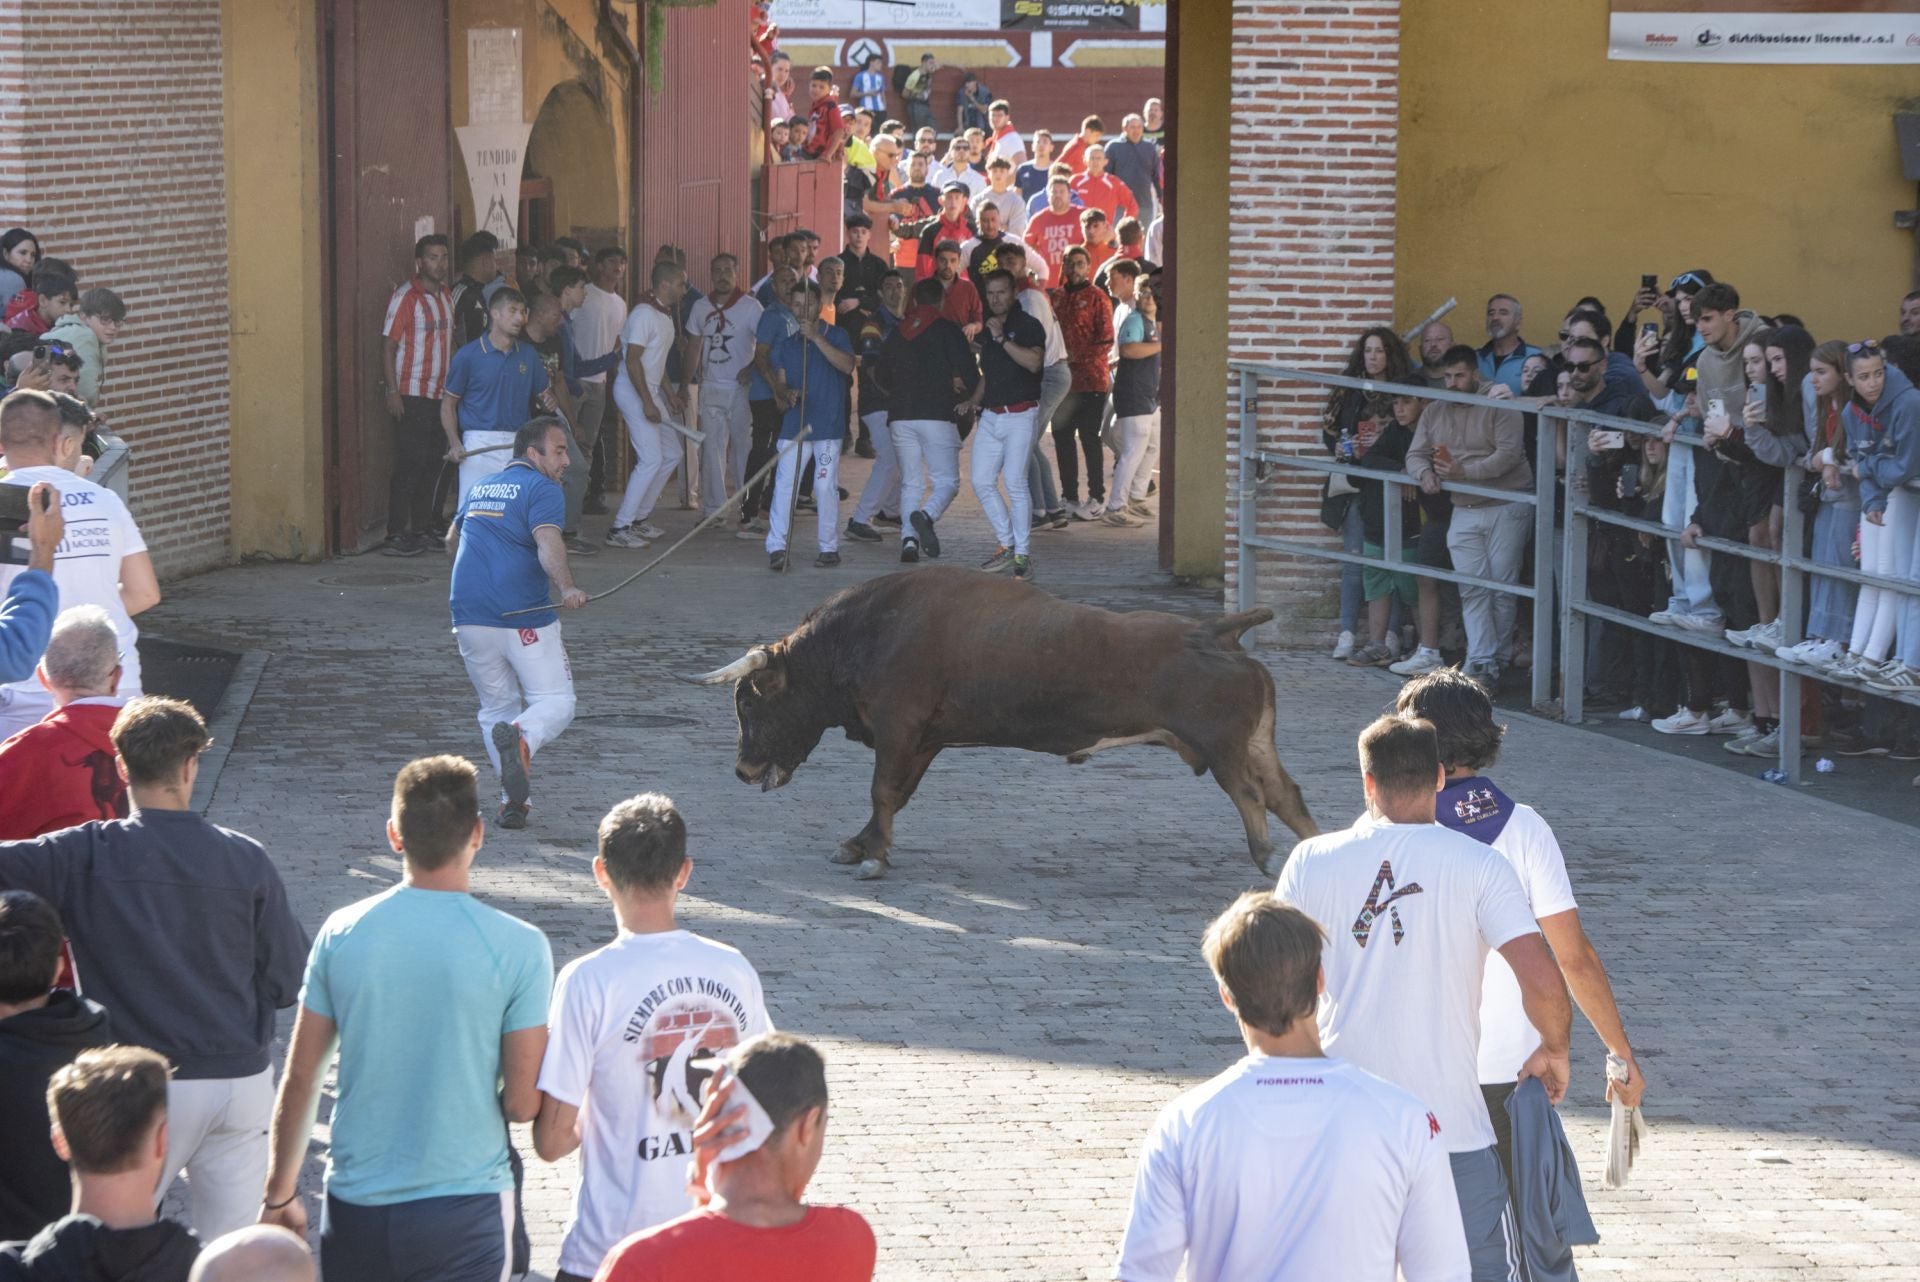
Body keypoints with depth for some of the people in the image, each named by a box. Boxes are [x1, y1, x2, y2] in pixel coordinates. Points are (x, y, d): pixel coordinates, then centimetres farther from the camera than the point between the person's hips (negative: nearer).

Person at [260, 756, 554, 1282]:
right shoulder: (518, 948, -11)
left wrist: (279, 1195, 13)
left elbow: (300, 1080, 2)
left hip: (356, 1205, 2)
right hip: (463, 1211, -2)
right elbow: (522, 1103, -10)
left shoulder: (342, 933, -4)